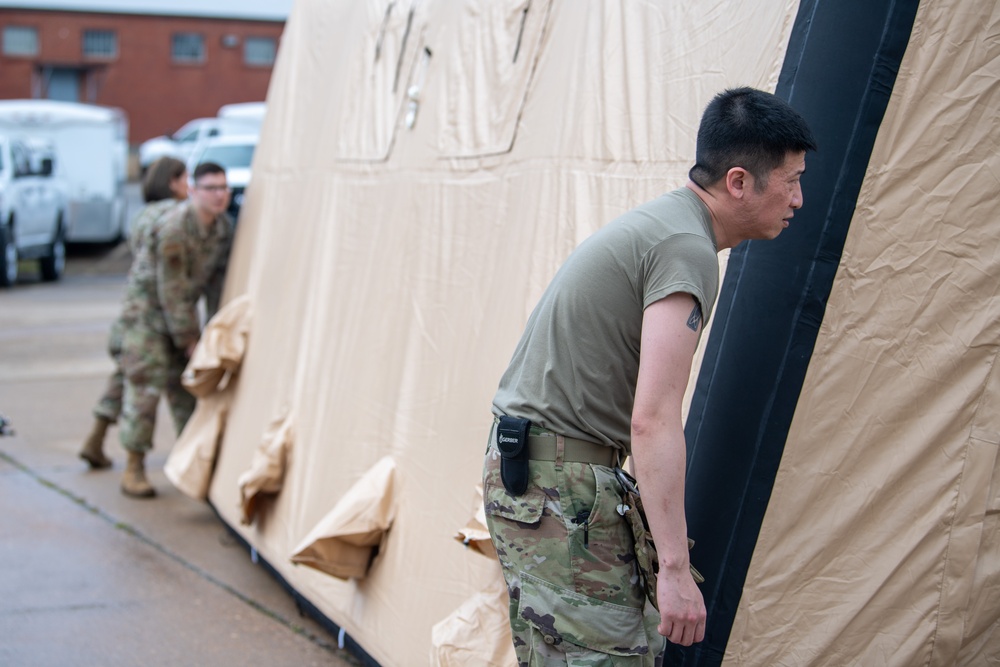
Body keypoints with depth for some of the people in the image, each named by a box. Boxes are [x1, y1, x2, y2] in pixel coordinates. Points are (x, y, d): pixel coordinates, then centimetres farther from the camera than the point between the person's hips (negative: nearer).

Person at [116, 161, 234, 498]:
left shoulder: (224, 228, -3)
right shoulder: (173, 230, -27)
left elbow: (218, 280, 5)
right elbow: (171, 290, -24)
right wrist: (188, 340, -17)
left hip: (182, 309, 7)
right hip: (147, 307, -7)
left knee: (190, 385, 7)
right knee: (145, 386, -10)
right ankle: (134, 470, -1)